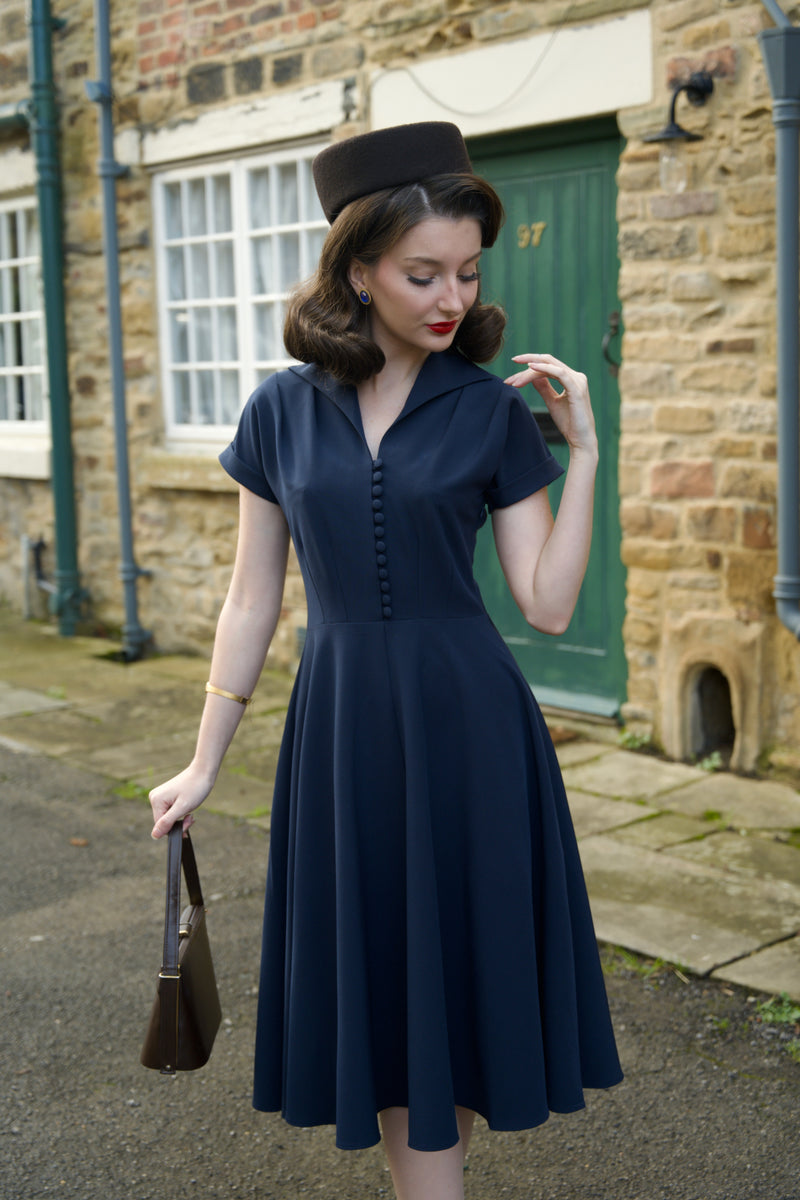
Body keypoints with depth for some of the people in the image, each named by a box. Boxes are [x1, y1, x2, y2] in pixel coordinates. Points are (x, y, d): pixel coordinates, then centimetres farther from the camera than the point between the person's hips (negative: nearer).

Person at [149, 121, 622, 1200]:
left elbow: (549, 605, -5)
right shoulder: (283, 410, 1)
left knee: (450, 980, 8)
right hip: (340, 721, 2)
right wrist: (204, 764, 7)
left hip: (465, 723, -1)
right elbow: (252, 600, 6)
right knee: (380, 995, 11)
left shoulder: (494, 410, -2)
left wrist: (583, 451, -11)